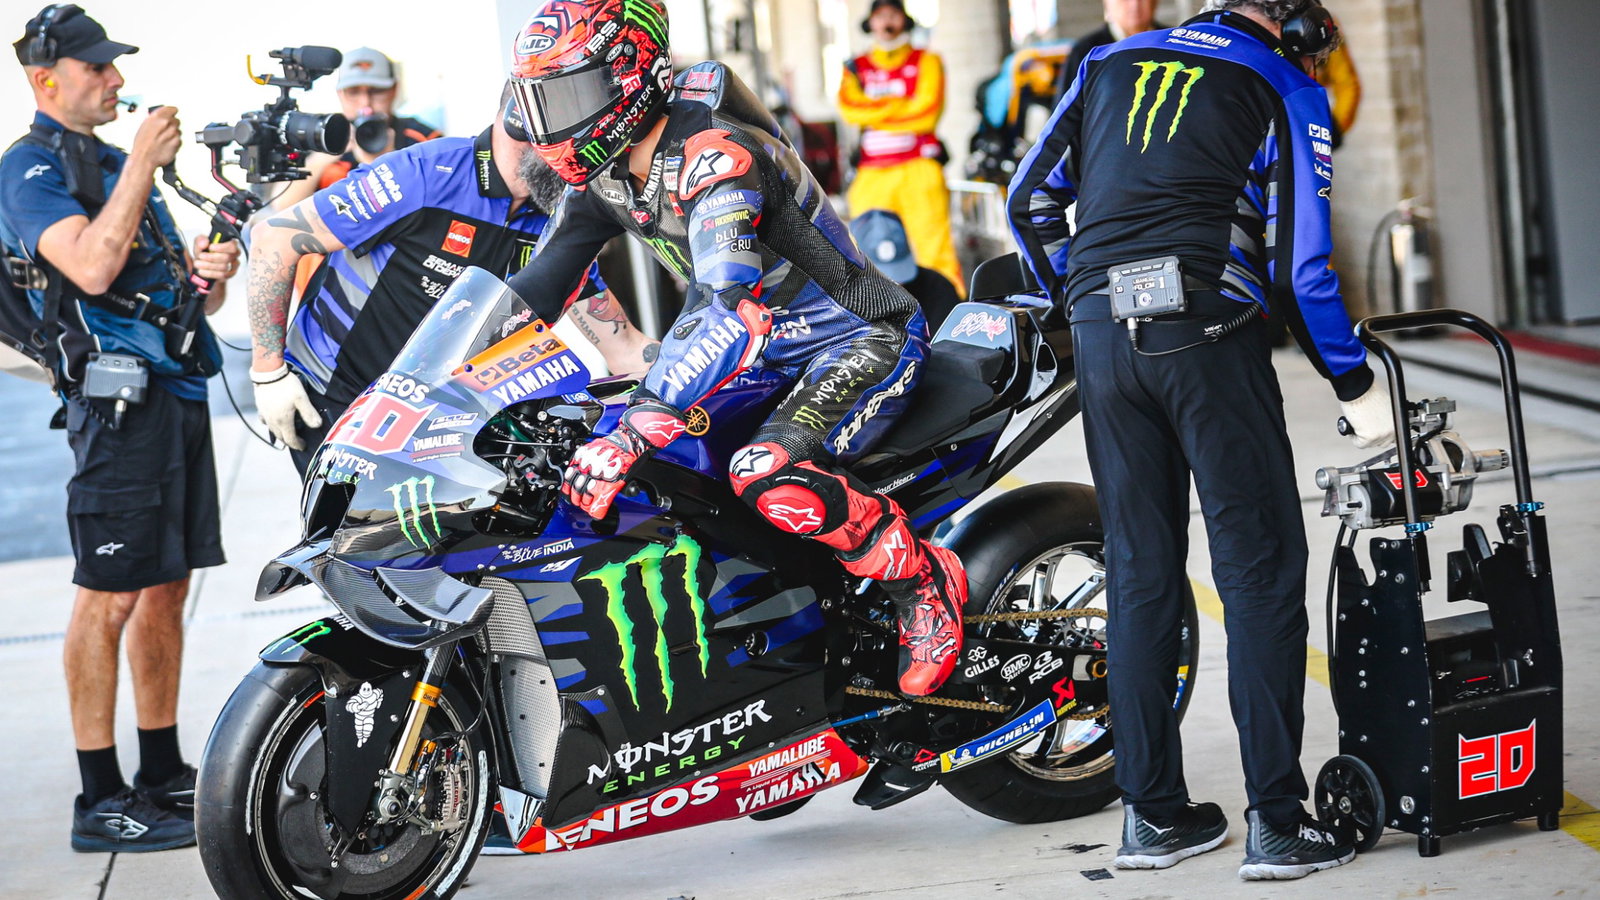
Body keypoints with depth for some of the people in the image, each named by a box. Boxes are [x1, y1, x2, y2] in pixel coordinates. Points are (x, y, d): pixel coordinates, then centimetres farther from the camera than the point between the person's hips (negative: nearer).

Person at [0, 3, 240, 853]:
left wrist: (212, 270, 2)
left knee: (166, 590, 12)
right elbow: (93, 266, -23)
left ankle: (163, 774, 20)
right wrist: (143, 162, -18)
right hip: (120, 394, -9)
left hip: (181, 388, 9)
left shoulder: (116, 163, 21)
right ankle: (100, 799, -4)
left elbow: (192, 295, 25)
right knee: (110, 597, -7)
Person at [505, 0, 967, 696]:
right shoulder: (599, 174, -2)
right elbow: (535, 287, 5)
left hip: (862, 337, -9)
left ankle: (927, 585, -10)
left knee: (770, 477, -32)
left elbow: (732, 313, -44)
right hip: (770, 343, 9)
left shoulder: (716, 157, -31)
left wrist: (631, 435, -51)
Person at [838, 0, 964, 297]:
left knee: (935, 250, -10)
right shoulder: (857, 68, 17)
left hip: (919, 169, -3)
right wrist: (901, 106, -5)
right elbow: (850, 108, -2)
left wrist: (873, 112, -3)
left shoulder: (926, 62, 10)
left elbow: (927, 114, -5)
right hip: (872, 174, 3)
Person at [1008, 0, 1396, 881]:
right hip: (1211, 334, -4)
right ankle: (1275, 823, -2)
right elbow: (1298, 266, -1)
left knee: (1140, 574, 11)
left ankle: (1152, 813, 14)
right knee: (1261, 569, 0)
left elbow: (1031, 201, 18)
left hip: (1101, 336, 5)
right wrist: (1357, 387, 7)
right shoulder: (1287, 90, 7)